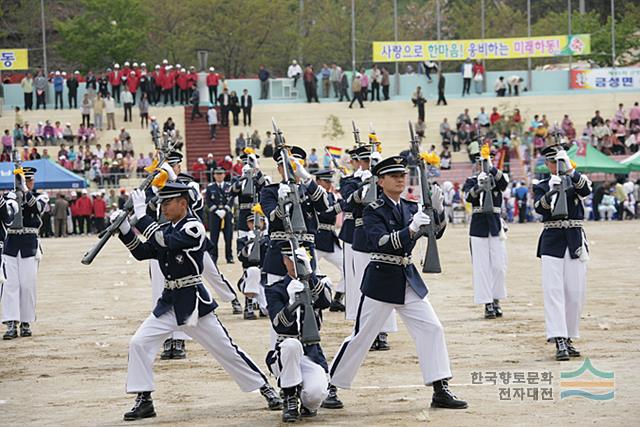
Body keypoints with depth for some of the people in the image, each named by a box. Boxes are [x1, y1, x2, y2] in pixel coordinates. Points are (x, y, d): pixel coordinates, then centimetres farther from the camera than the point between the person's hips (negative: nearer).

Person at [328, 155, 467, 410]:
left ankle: (441, 391, -1)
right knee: (361, 336, 0)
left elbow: (436, 232, 3)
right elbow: (382, 242, -23)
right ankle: (329, 387, 12)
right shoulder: (373, 212, -9)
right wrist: (410, 229, -35)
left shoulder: (410, 208, 10)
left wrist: (438, 209, -16)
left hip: (409, 279, 6)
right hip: (381, 280, -6)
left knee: (432, 328, -4)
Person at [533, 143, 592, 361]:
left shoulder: (577, 181, 8)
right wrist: (550, 194, -33)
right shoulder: (542, 186, 8)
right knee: (553, 291, -12)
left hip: (575, 241, 1)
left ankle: (568, 338, 14)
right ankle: (559, 341, -18)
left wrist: (569, 169, -28)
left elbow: (586, 190, -16)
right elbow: (539, 207, -12)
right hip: (552, 242, -1)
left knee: (575, 293, 3)